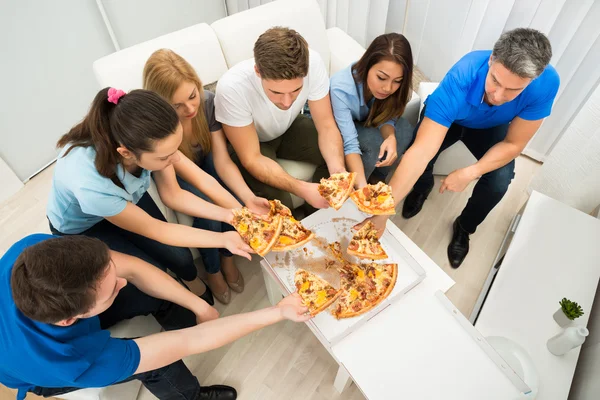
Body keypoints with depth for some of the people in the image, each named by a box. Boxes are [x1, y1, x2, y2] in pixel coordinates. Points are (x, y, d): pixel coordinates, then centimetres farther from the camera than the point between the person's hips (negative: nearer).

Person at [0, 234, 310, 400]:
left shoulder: (35, 250, -37)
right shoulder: (80, 362, -47)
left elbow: (131, 268, -26)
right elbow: (190, 341, -43)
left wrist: (199, 306, -22)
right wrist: (278, 312, -41)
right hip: (48, 367, -4)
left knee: (165, 297, -8)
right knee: (162, 362, -12)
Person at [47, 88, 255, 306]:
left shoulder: (145, 138, -31)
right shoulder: (91, 185, -43)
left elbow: (172, 194, -16)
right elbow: (154, 229, -29)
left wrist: (227, 214, -28)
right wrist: (224, 239, -30)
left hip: (128, 197, 3)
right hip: (82, 227, -3)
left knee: (180, 257, -8)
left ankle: (195, 284, 24)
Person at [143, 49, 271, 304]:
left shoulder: (208, 102, -28)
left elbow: (223, 163, -25)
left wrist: (249, 198, -42)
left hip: (206, 159, 3)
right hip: (176, 175, -2)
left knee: (237, 201, -23)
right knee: (209, 215, -27)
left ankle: (227, 258, 7)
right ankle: (213, 271, 5)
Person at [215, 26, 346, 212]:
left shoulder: (314, 63, -30)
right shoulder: (232, 87, -37)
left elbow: (326, 126, -19)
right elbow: (251, 159, -30)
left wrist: (338, 169, -38)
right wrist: (302, 189, -43)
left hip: (289, 128, 4)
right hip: (247, 143, -3)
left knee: (341, 153, -16)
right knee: (276, 199, -28)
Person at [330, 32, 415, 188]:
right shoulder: (341, 88, -39)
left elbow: (386, 118, -13)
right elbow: (349, 144, -41)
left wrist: (391, 137, -36)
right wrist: (362, 187, -52)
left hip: (361, 122, 5)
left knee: (404, 130, -20)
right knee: (375, 143, -31)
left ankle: (377, 177, 1)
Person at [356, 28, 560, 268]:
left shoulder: (546, 84, -34)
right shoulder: (460, 80, -42)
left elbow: (514, 144, -20)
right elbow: (421, 152, -48)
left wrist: (469, 173, -33)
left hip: (490, 126, 2)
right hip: (449, 117, -1)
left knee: (499, 182, -22)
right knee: (422, 163, -28)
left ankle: (464, 227, 10)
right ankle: (422, 188, 12)